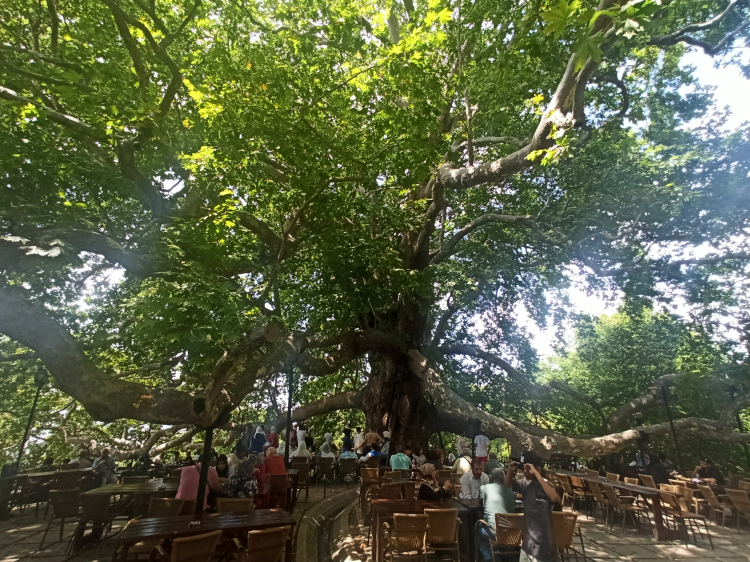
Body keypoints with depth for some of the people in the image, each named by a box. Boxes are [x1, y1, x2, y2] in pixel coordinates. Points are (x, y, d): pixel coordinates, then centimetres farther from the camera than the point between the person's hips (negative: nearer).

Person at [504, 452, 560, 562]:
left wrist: (536, 474, -38)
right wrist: (510, 471, -8)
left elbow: (555, 499, -39)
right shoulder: (526, 483, -1)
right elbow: (507, 485, 13)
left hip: (543, 540, -6)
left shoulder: (546, 484, -18)